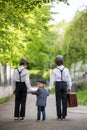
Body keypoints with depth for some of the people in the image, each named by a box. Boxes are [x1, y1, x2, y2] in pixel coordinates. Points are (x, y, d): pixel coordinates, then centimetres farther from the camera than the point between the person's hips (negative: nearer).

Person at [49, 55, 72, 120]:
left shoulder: (54, 70, -3)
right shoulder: (66, 70, 3)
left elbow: (52, 80, -6)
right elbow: (69, 79, 5)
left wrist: (50, 88, -3)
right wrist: (69, 87, 11)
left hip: (58, 85, -1)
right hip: (64, 84, 1)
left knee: (58, 100, 2)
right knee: (64, 100, 4)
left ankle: (59, 115, 2)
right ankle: (64, 115, 4)